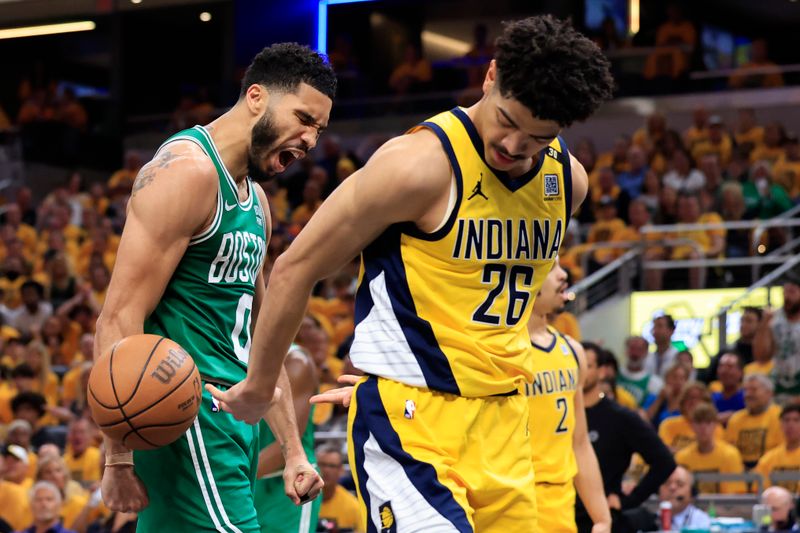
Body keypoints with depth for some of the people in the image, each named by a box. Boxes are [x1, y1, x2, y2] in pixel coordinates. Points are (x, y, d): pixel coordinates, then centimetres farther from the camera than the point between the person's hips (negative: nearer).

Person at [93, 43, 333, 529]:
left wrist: (293, 451, 21)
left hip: (233, 415, 10)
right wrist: (120, 457, -22)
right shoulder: (189, 170, -12)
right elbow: (120, 320, -18)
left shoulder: (255, 198, 19)